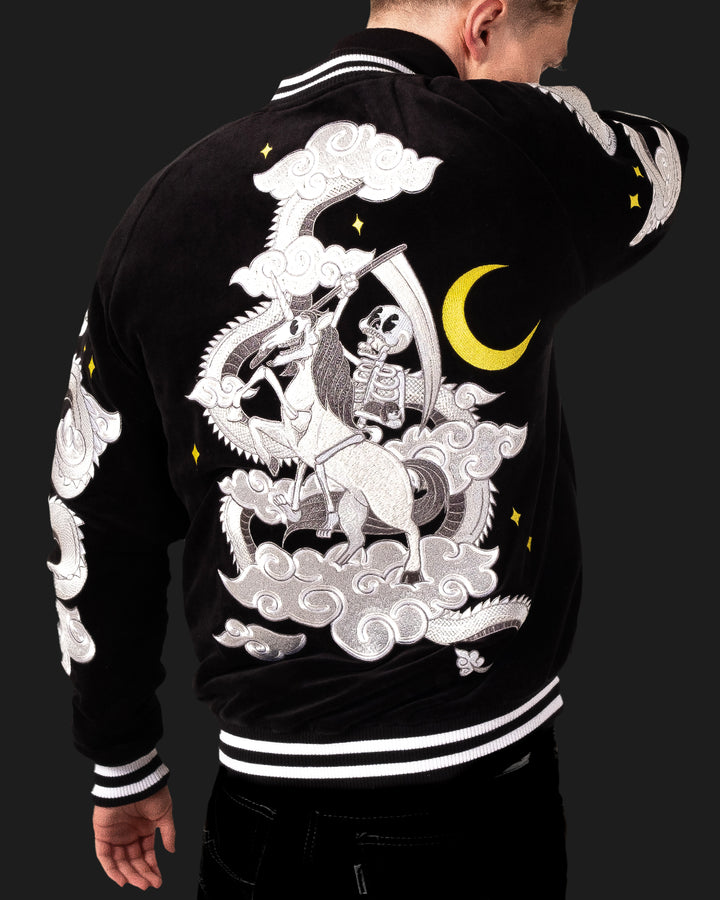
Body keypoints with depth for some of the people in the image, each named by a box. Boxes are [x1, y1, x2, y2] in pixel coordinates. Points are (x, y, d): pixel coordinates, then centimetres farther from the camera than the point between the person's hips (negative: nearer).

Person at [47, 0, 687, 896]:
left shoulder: (166, 207, -2)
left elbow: (96, 519, 5)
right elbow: (661, 158, 13)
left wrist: (122, 765, 17)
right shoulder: (520, 151, -12)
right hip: (493, 780, -2)